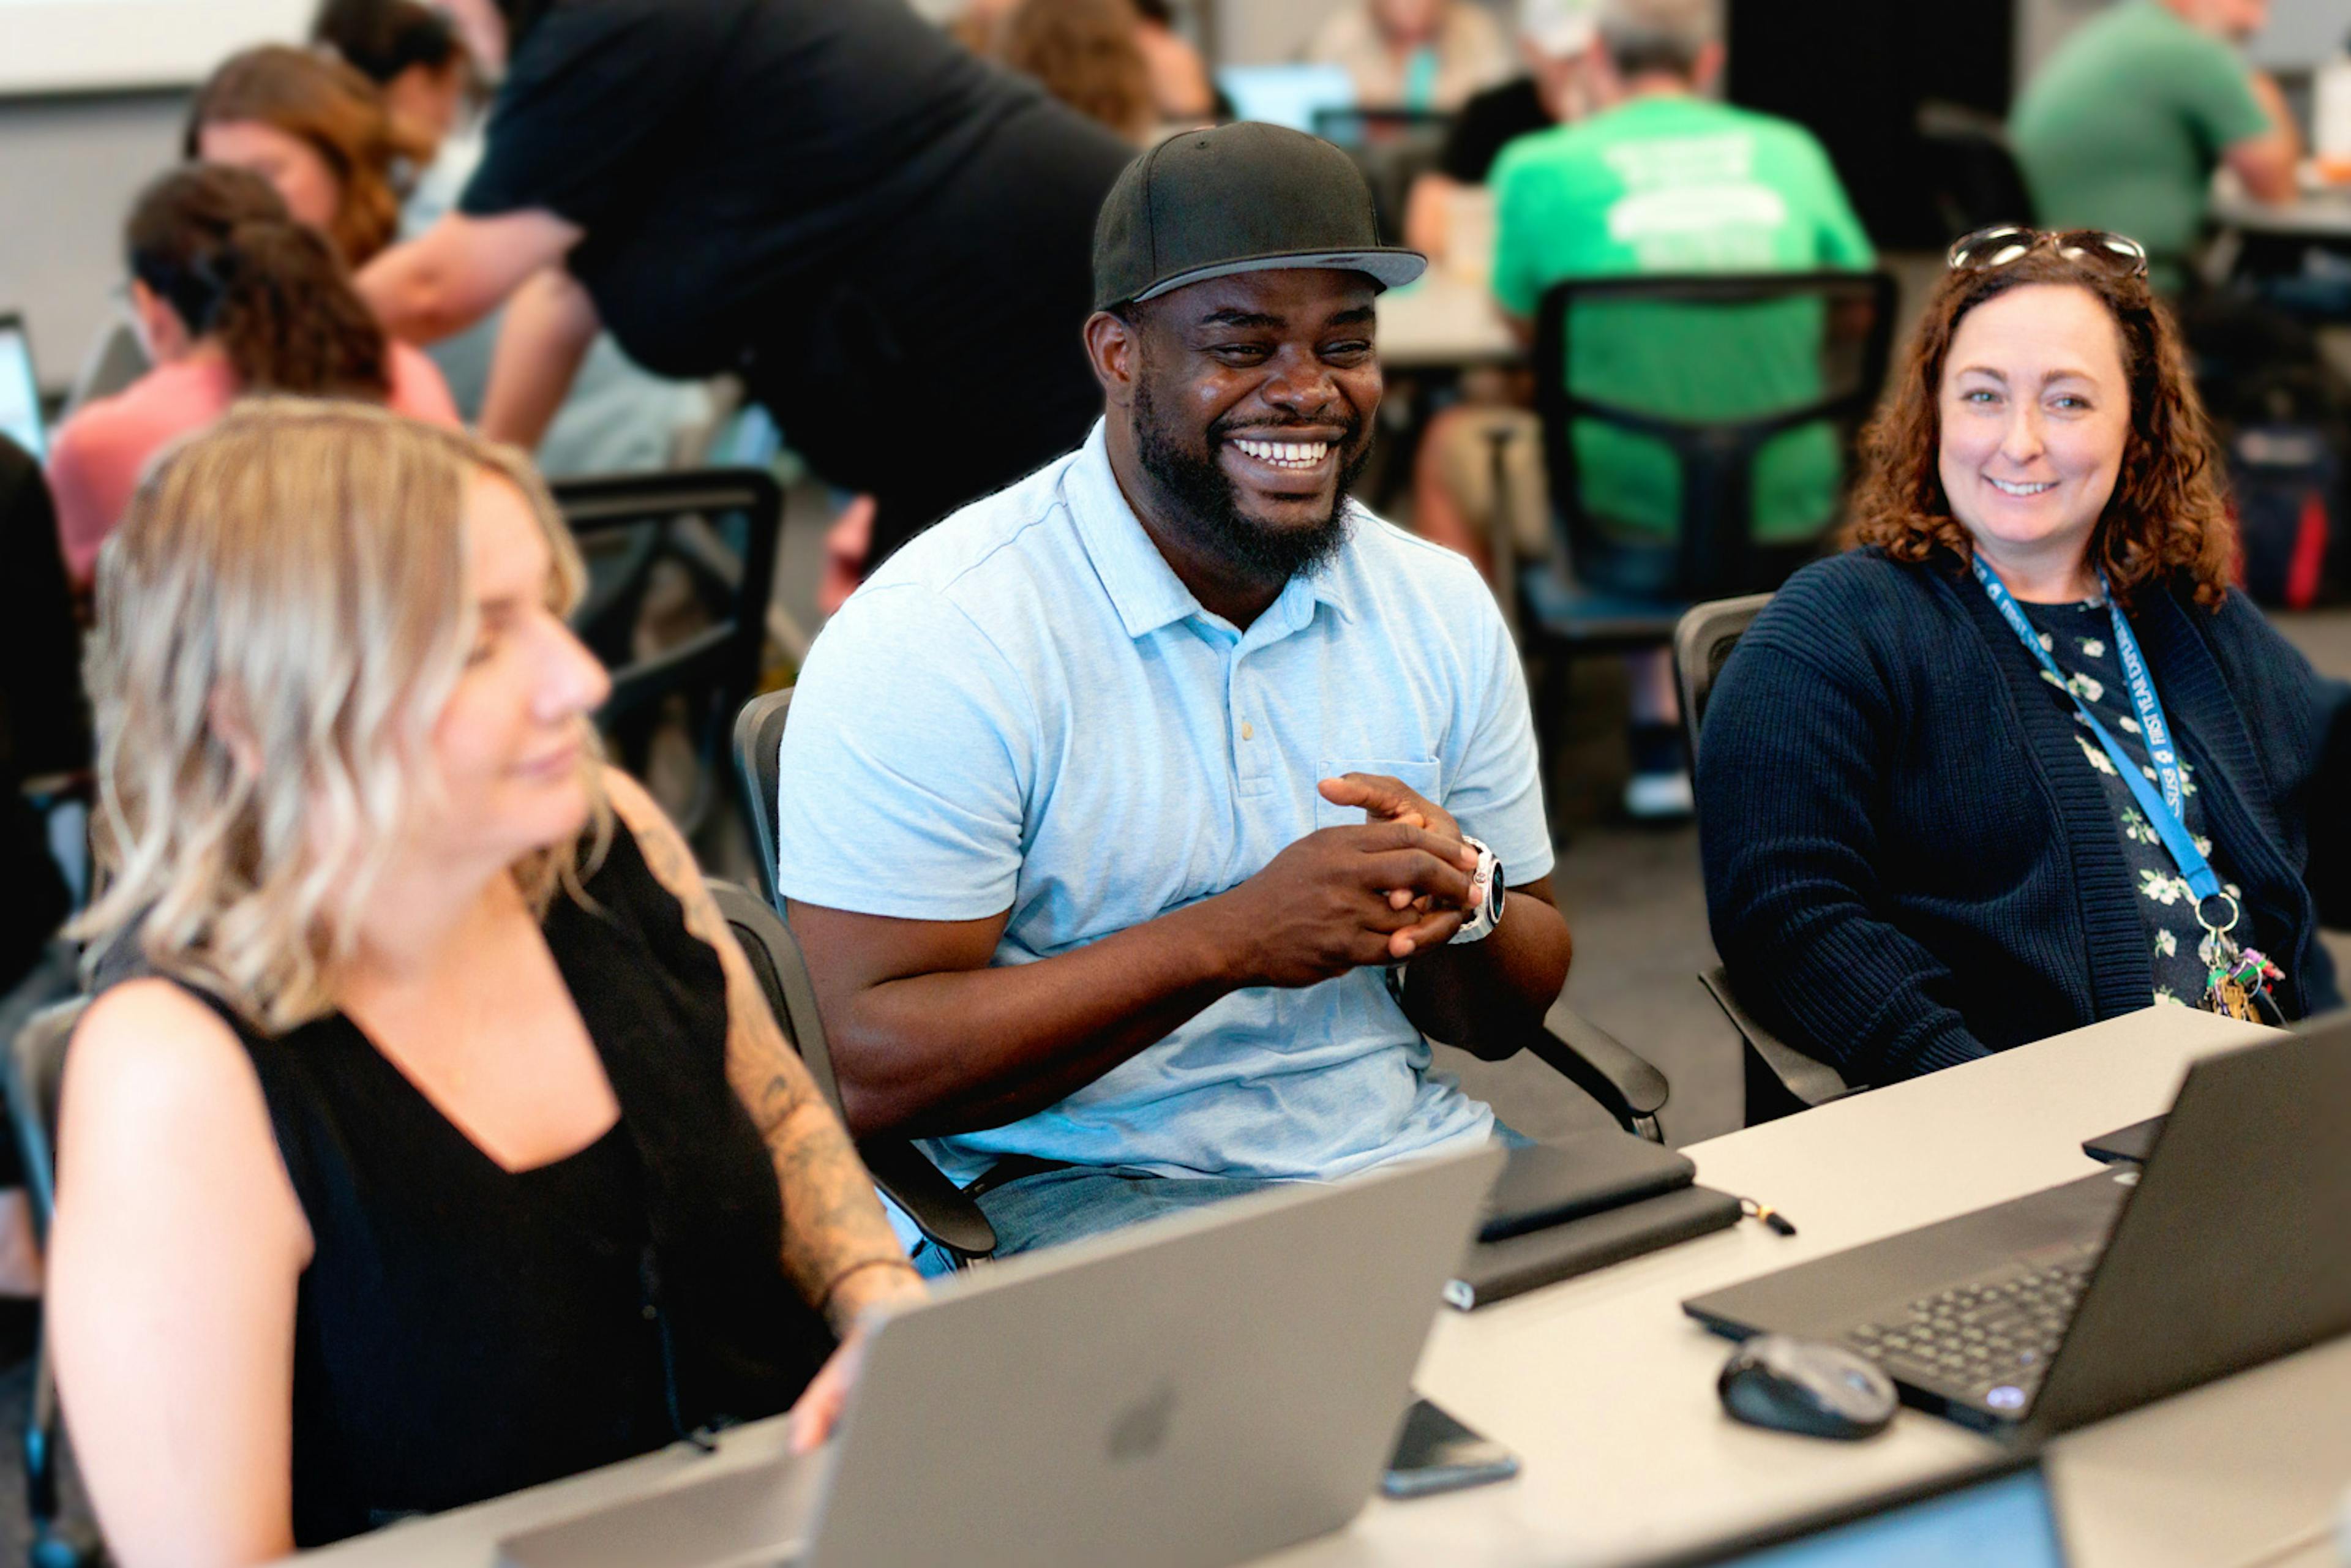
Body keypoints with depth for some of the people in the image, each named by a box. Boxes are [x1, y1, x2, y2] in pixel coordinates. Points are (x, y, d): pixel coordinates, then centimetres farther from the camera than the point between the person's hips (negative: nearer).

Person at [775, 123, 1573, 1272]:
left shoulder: (1440, 607, 7)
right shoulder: (931, 639, -12)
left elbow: (1505, 1023, 13)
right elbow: (871, 1069, -17)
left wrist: (1462, 900, -12)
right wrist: (1232, 938, -24)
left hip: (1413, 1149, 6)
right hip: (1079, 1192, -6)